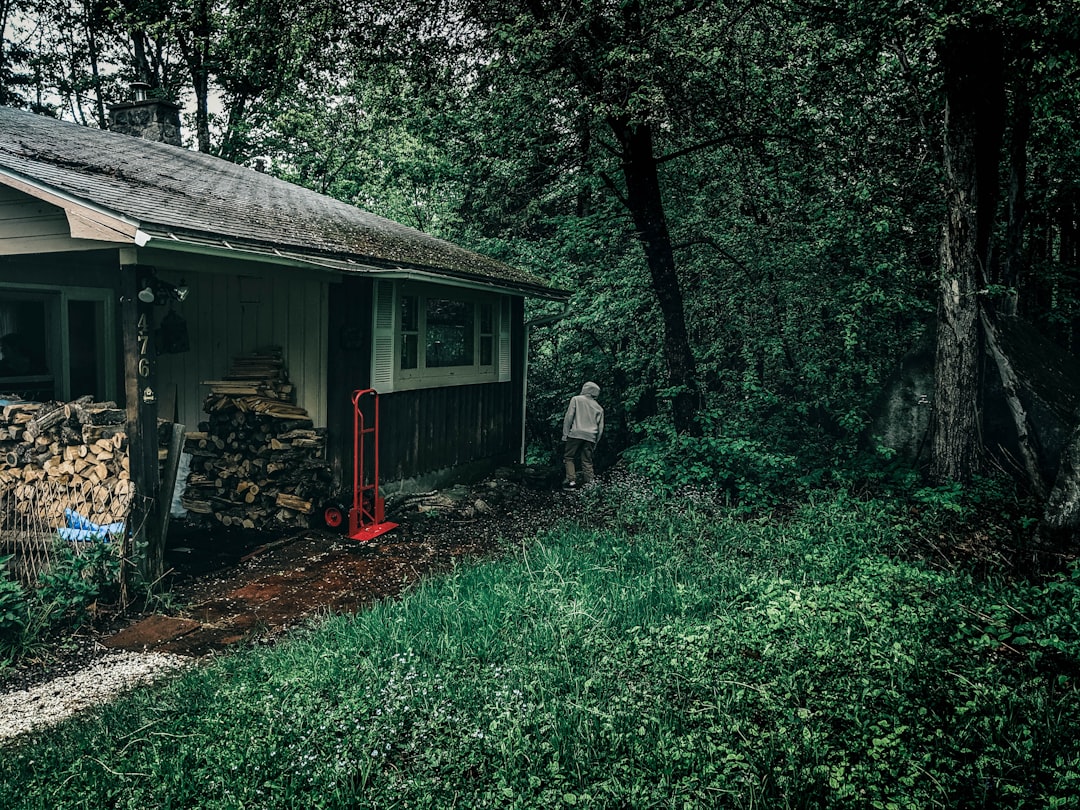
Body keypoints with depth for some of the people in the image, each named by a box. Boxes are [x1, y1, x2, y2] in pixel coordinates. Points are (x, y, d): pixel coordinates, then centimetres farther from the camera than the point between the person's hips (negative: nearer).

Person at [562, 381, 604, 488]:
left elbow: (569, 416, -2)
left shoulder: (576, 399, 7)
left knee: (569, 457, 3)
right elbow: (600, 428, 15)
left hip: (576, 434, -4)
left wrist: (565, 434, -2)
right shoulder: (599, 408, 18)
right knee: (587, 461, 8)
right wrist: (595, 443, 19)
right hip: (590, 437, 4)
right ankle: (590, 481, -2)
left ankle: (571, 480, -9)